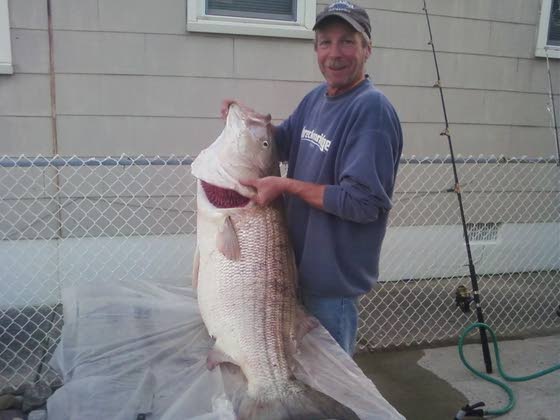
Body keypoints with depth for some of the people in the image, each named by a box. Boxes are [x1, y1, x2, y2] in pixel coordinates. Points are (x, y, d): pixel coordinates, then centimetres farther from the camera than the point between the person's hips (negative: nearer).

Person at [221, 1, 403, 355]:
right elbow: (286, 142, 19)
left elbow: (363, 202, -26)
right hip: (301, 264, 8)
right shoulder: (317, 97, 4)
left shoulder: (373, 109, -22)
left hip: (334, 276, -8)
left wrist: (288, 186, -22)